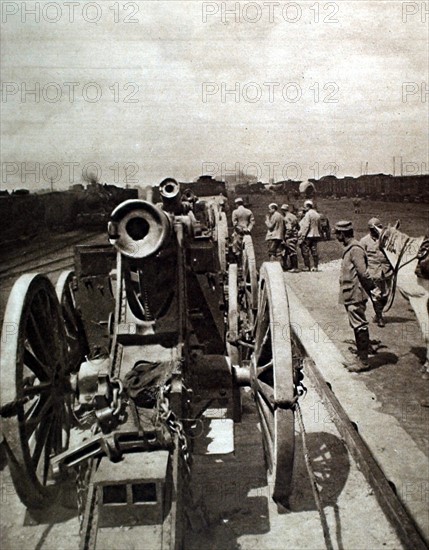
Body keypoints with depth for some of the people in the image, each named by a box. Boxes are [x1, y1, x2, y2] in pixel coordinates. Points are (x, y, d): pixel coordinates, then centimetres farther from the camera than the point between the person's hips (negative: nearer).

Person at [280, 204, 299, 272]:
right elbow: (298, 227, 19)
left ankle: (295, 268, -7)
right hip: (295, 236, 9)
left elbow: (289, 229, -22)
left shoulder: (287, 218, -14)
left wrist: (285, 238, -17)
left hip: (290, 237, -9)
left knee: (292, 252, -8)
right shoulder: (294, 216, 15)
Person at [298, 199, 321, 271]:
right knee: (314, 251, 8)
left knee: (305, 251, -1)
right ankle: (316, 267, 8)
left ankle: (307, 267, -1)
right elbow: (319, 226, 15)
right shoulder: (317, 214, 13)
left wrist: (302, 236, -15)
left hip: (308, 236, -7)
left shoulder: (308, 214, -11)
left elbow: (306, 226, -16)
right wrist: (318, 234, 19)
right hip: (316, 235, 7)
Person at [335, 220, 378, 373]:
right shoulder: (349, 248, 14)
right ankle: (361, 357, 27)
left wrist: (372, 288, -16)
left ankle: (363, 361, 2)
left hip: (355, 296, -10)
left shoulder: (355, 249, -17)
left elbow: (363, 272, -21)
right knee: (357, 326, 16)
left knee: (359, 327, -4)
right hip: (350, 295, 10)